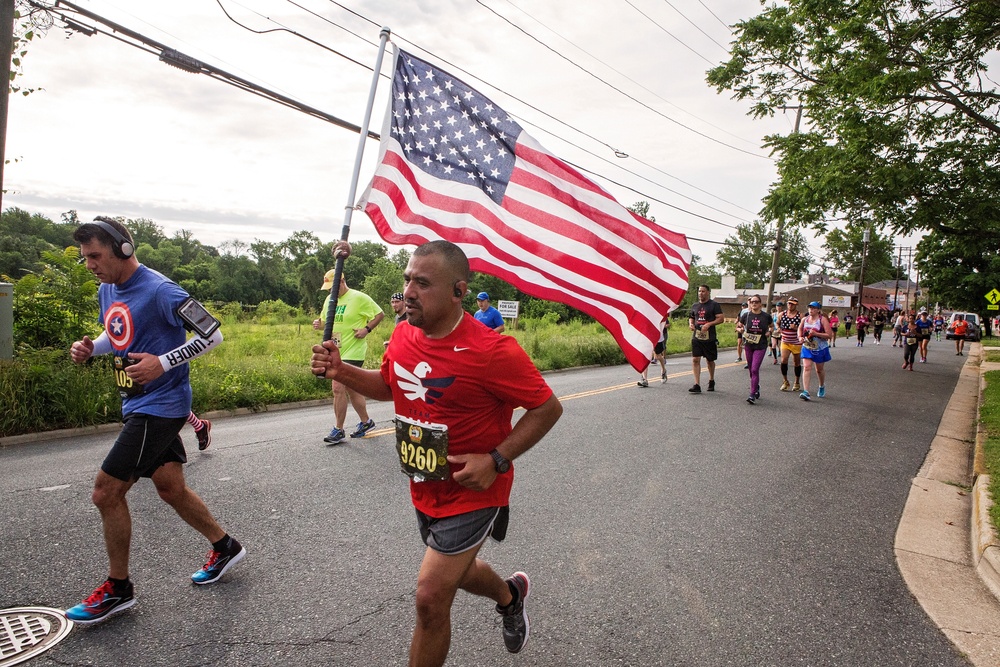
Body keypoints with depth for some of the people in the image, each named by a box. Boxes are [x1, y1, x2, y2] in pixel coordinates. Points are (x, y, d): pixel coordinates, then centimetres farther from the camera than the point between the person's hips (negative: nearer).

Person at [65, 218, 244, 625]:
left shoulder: (159, 291, -19)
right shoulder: (106, 291, 8)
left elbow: (212, 335, -18)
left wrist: (162, 363, -24)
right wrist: (90, 347, 3)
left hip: (160, 405, -9)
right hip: (136, 405, 9)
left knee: (106, 492, -5)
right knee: (171, 489, 16)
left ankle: (118, 589, 14)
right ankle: (224, 547, 33)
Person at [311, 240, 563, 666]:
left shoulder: (492, 351, -26)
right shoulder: (403, 336, -5)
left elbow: (548, 408, -17)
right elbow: (388, 386, 15)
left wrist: (496, 460, -24)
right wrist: (341, 372, -3)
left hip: (472, 492, -7)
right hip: (424, 489, 8)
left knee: (431, 598, -6)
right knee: (458, 571, 27)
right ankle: (510, 595, 59)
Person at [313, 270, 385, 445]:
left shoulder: (359, 298, -10)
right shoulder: (329, 299, 11)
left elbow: (380, 314, -5)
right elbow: (325, 320, 23)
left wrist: (366, 329, -16)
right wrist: (319, 324, 0)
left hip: (353, 352, -8)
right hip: (336, 352, 8)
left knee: (339, 388, -13)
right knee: (351, 389, 15)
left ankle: (338, 430, -1)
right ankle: (366, 422, 31)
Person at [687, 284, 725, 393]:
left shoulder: (714, 305, -3)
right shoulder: (695, 306, 12)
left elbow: (721, 318, -9)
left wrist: (709, 324, -21)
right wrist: (690, 324, 2)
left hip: (709, 338, -3)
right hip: (696, 337, 3)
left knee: (710, 360, 11)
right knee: (695, 359, -8)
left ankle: (711, 381, 33)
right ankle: (697, 385, -8)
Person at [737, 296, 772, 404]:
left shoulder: (766, 316, -1)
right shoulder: (746, 315, 2)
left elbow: (772, 326, 17)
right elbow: (737, 327, 12)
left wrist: (769, 332, -4)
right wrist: (740, 330, -11)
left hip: (761, 346, -3)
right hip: (748, 345, 3)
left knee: (755, 369, -13)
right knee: (751, 370, 14)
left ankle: (752, 395, -12)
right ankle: (756, 387, 39)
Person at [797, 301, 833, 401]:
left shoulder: (822, 320, -11)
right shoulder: (804, 319, 1)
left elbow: (830, 335, -15)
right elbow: (800, 329, 21)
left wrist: (816, 334, -25)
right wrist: (800, 337, 1)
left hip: (820, 349, -2)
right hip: (807, 348, 2)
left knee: (820, 369, 14)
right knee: (806, 368, -12)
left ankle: (822, 387, 42)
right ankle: (806, 392, -18)